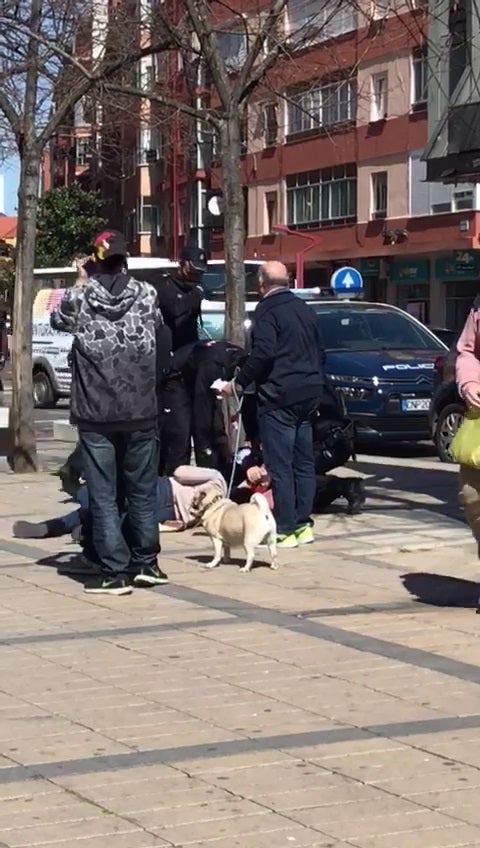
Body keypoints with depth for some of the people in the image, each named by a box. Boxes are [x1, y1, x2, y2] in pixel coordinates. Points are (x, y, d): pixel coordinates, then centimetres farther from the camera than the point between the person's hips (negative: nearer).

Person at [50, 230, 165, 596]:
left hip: (96, 415, -2)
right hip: (141, 413, 2)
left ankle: (114, 572, 1)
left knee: (104, 497, 2)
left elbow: (58, 320, 17)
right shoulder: (146, 294, -1)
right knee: (142, 492, 14)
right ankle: (145, 563, 20)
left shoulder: (80, 297, -6)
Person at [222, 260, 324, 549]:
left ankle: (285, 530, -7)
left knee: (280, 465, -6)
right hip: (309, 395, 8)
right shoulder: (304, 309, 16)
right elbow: (320, 351, 20)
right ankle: (303, 525, 14)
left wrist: (239, 383, -11)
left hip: (279, 397, -8)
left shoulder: (267, 310, -8)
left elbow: (262, 353, -19)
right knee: (304, 463, 11)